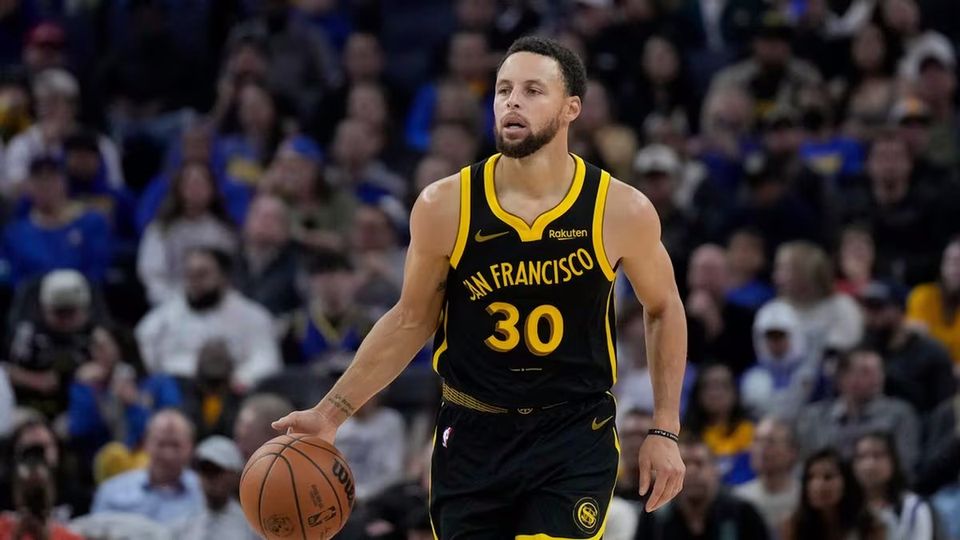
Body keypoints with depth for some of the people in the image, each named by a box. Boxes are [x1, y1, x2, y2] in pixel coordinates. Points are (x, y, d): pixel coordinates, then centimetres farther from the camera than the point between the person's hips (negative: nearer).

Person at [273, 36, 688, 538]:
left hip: (574, 440, -2)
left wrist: (665, 431, 5)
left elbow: (664, 309, 9)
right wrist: (332, 412, 0)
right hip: (471, 438, 2)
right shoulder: (445, 206, -7)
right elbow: (411, 321, 6)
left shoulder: (621, 211, -9)